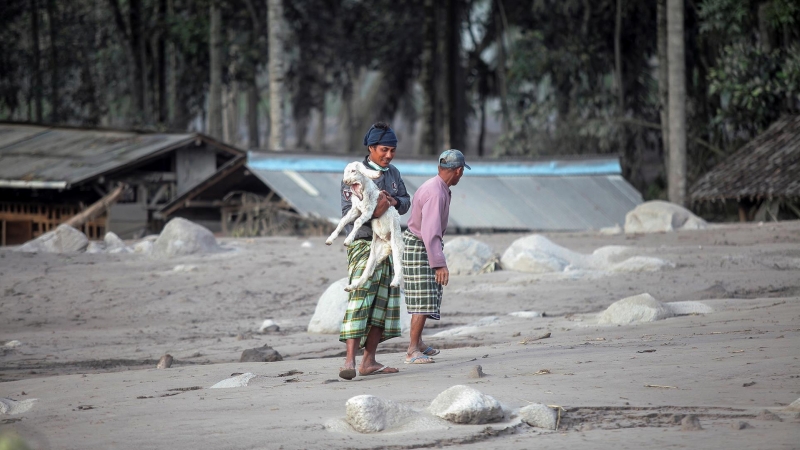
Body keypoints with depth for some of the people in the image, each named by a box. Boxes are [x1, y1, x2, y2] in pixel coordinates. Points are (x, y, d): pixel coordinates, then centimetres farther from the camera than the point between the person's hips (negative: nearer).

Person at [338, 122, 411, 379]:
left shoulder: (393, 174, 12)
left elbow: (406, 202, 16)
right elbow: (348, 211, -15)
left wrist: (395, 202, -7)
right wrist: (373, 212, -32)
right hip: (363, 244, -8)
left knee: (382, 303, 6)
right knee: (360, 300, -18)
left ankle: (369, 362, 10)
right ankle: (349, 361, -25)